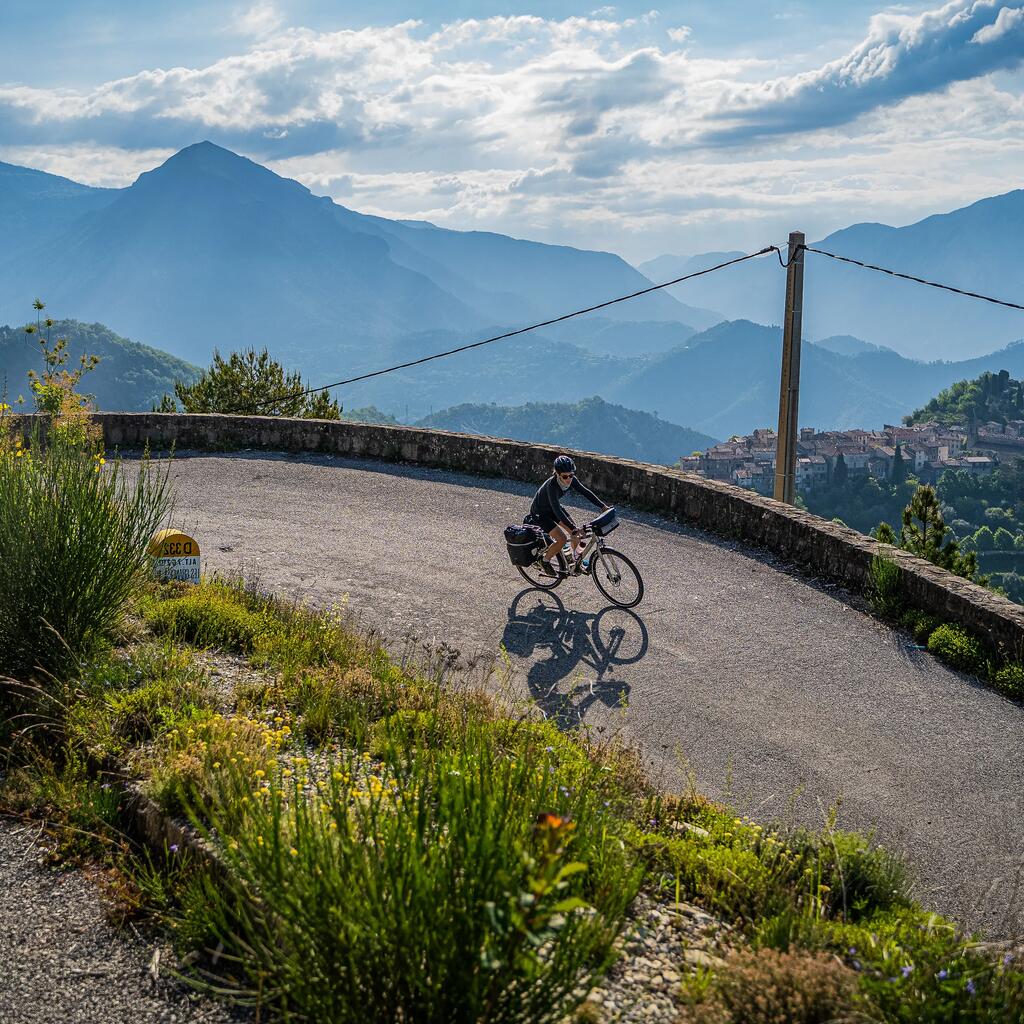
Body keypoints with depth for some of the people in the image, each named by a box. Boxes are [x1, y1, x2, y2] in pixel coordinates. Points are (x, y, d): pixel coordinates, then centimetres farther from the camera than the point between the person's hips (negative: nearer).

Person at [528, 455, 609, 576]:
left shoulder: (571, 480, -18)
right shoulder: (552, 485, -38)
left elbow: (585, 492, -8)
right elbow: (557, 511, -43)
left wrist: (603, 506, -17)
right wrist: (574, 529, -49)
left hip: (552, 509, 7)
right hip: (540, 513, -7)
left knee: (576, 532, 0)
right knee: (562, 539, -20)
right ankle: (545, 560, 4)